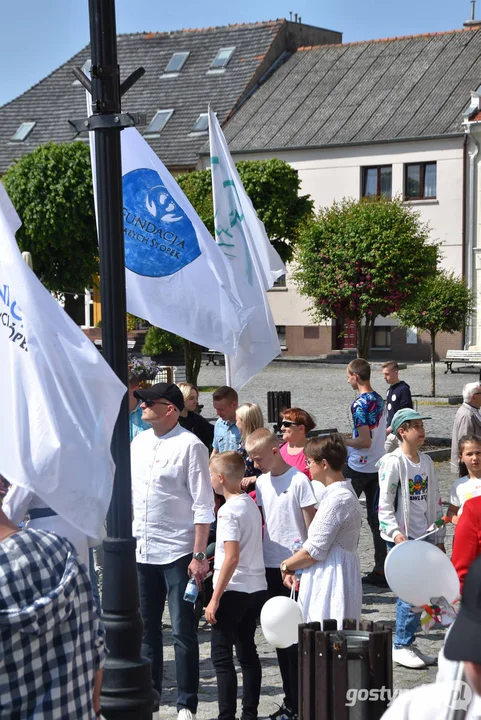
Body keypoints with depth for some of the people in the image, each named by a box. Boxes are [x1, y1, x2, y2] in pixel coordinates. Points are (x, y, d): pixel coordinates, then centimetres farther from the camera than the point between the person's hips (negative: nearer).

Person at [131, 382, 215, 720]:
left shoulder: (190, 446, -11)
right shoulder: (139, 443, 9)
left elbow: (203, 506, -12)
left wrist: (199, 556, -16)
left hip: (177, 553, -6)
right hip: (140, 551, 6)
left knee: (184, 632, 2)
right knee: (146, 629, 17)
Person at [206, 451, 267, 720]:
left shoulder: (229, 510, -16)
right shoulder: (251, 504, 9)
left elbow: (232, 558, -21)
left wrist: (215, 598, -17)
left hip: (234, 589, -9)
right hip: (257, 587, 9)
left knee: (221, 655, -2)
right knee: (247, 651, 14)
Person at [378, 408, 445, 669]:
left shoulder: (426, 461, 12)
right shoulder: (393, 462, -11)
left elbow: (435, 501, 17)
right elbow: (384, 504, -14)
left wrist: (439, 538, 17)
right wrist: (396, 533, -27)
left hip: (424, 538, 7)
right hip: (402, 539, -7)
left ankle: (408, 644, 19)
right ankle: (401, 647, 3)